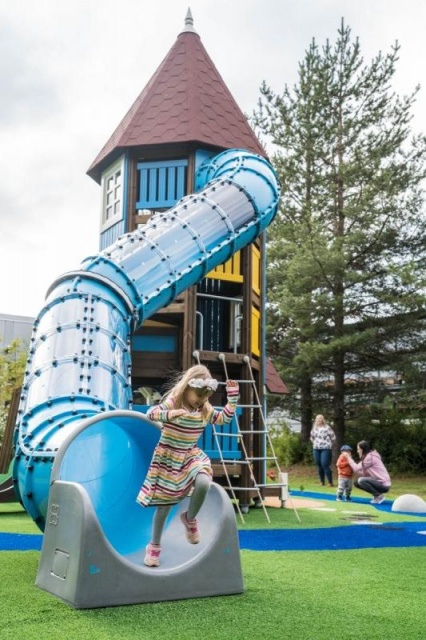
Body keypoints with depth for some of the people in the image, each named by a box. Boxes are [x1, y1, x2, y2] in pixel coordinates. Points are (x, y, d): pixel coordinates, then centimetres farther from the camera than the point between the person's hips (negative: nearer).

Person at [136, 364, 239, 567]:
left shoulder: (205, 410, 0)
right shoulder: (172, 403, -16)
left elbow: (224, 418, 6)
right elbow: (151, 413, -28)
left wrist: (233, 398, -5)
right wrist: (167, 415, -48)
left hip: (191, 455, 4)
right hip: (168, 458, -4)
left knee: (203, 483, -27)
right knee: (165, 503, 3)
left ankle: (189, 518, 3)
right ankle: (154, 546, 24)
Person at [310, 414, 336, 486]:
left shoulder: (327, 428, -8)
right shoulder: (314, 428, 9)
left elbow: (333, 437, -2)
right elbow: (312, 437, 25)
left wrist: (328, 443, 5)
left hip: (326, 449, -5)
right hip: (316, 449, 5)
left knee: (325, 465, -13)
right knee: (319, 465, 7)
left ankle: (330, 482, -5)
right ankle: (322, 482, 18)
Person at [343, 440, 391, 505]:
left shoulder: (370, 457, -17)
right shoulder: (369, 456, 13)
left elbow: (356, 469, -17)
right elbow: (362, 473, 6)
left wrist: (348, 457, -8)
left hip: (383, 485, -10)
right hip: (379, 483, 10)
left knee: (361, 480, -26)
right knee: (357, 482, 5)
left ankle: (379, 496, -9)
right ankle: (377, 495, 9)